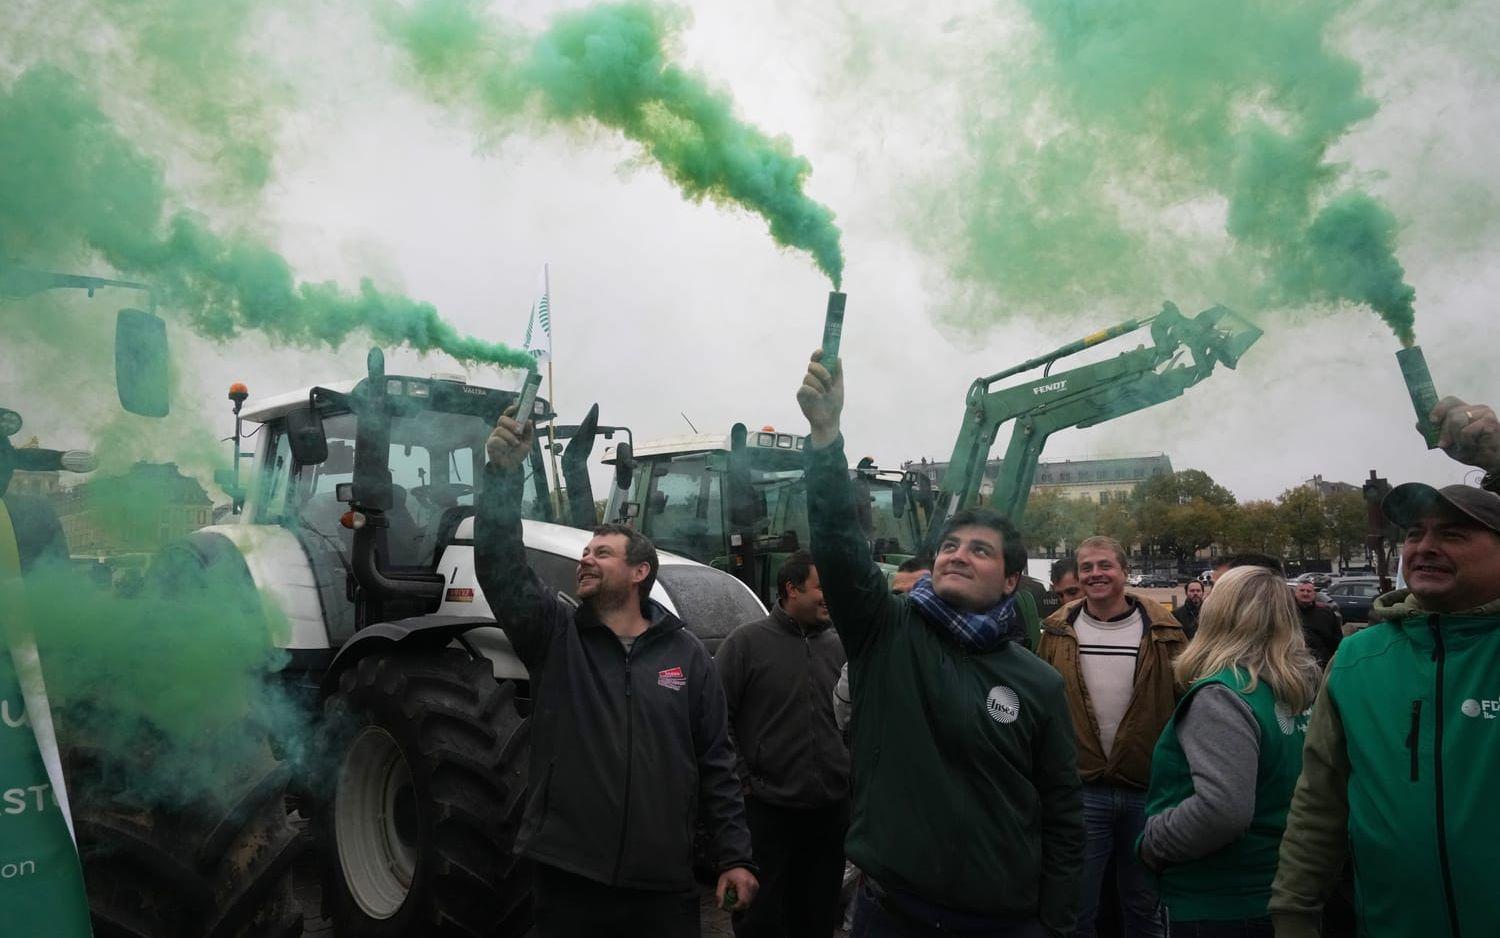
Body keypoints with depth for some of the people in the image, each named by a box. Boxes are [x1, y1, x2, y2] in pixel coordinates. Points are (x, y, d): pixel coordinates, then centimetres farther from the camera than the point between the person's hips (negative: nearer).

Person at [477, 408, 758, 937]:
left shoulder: (685, 654, 4)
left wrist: (735, 856, 0)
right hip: (567, 882, 0)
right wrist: (503, 474, -25)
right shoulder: (554, 636, 1)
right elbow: (501, 567, -14)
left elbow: (717, 764, 5)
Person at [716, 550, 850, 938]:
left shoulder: (838, 647, 9)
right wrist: (741, 779, -9)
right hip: (767, 808, -4)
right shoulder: (748, 641, -6)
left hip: (832, 810, 5)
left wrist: (854, 772, 12)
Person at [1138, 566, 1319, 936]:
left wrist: (1151, 843, -18)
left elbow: (1222, 810, -32)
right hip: (1278, 897, 8)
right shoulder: (1302, 691, 3)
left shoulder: (1221, 696, -22)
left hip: (1219, 908, -8)